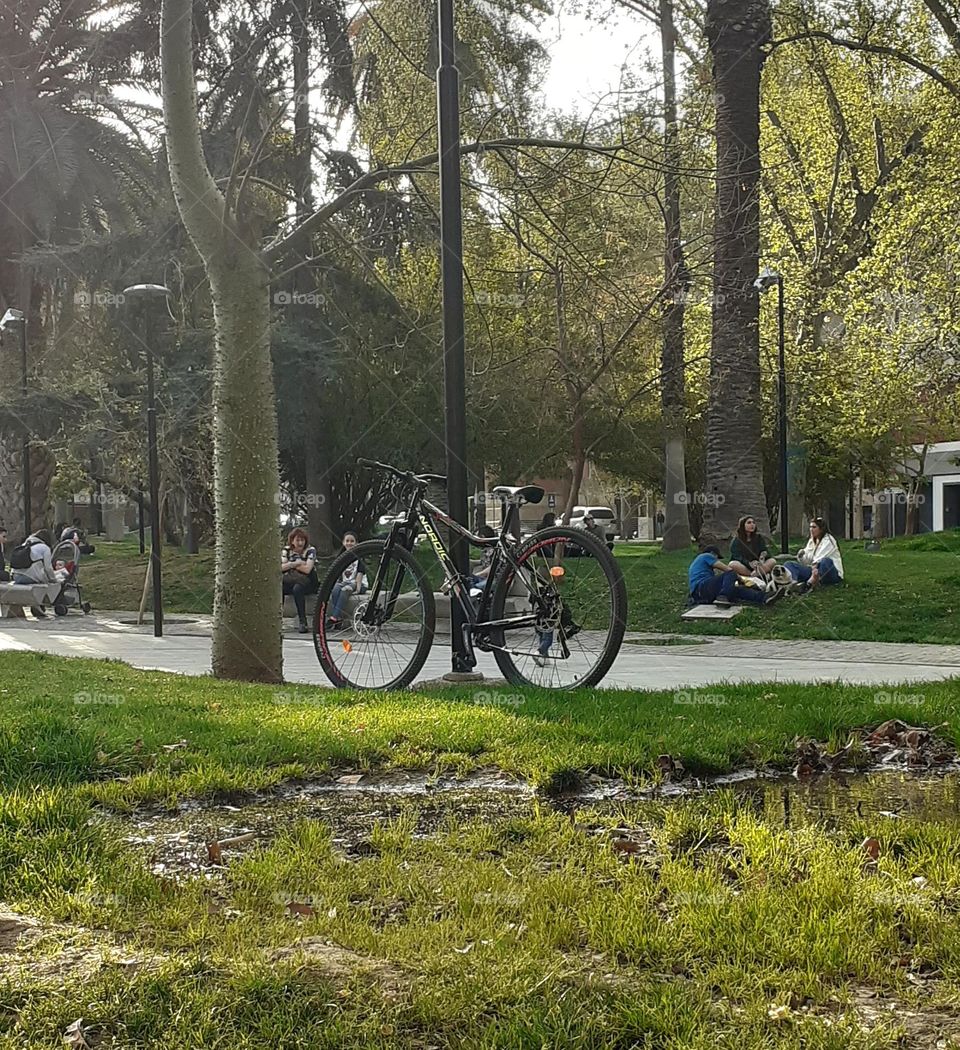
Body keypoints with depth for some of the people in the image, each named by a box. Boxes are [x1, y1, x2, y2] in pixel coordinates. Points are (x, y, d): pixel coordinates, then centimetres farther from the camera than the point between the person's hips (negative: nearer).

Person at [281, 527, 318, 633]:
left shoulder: (310, 550, -5)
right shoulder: (287, 550, 8)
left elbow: (307, 569, -17)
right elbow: (281, 567, -4)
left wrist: (291, 564, -7)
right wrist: (296, 563, -16)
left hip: (308, 583, -4)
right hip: (291, 581, 4)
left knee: (297, 589, -37)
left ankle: (303, 622, -33)